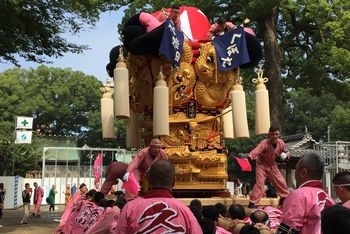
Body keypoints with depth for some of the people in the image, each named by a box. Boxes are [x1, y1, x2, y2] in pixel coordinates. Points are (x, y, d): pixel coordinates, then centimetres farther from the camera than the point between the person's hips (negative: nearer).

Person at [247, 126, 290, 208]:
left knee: (281, 182, 11)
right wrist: (250, 157, -68)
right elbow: (256, 150, -48)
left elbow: (285, 151, 8)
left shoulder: (281, 143, -14)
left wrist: (286, 154, -17)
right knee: (259, 183, -17)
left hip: (272, 165, 5)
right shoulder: (264, 143, -30)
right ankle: (252, 202, -13)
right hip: (262, 165, -5)